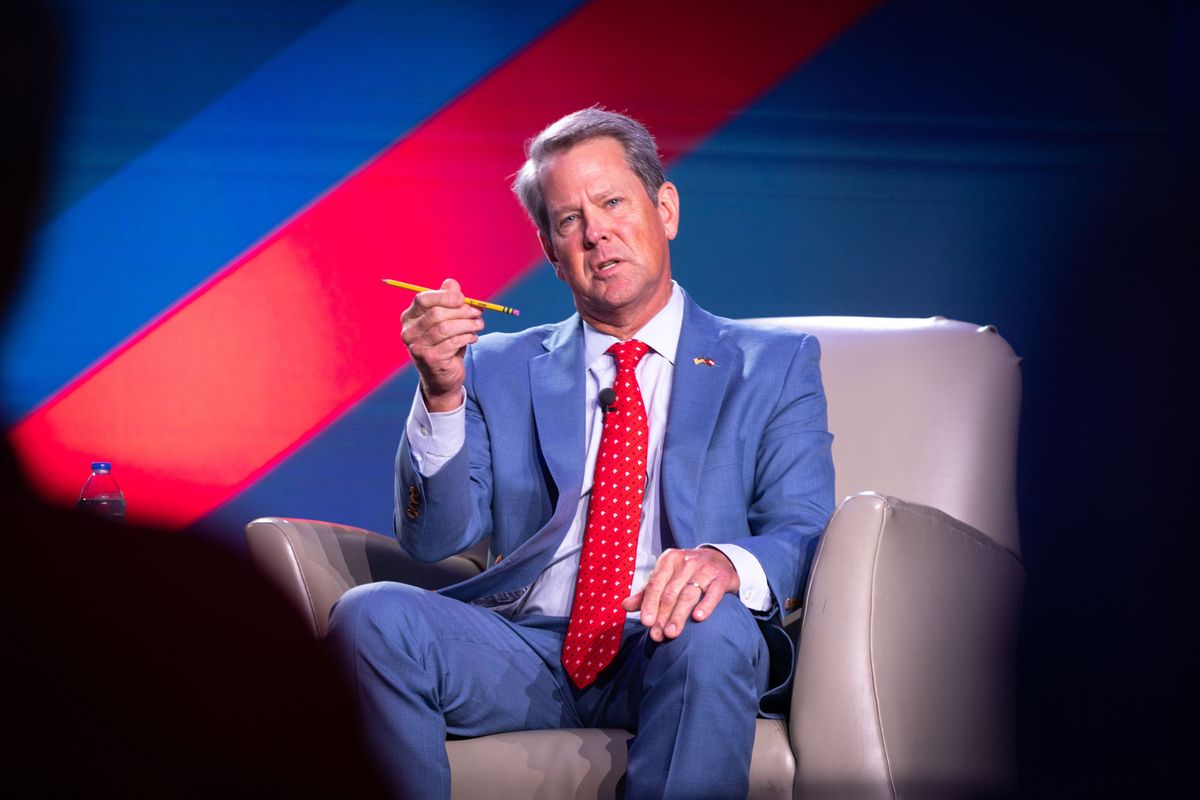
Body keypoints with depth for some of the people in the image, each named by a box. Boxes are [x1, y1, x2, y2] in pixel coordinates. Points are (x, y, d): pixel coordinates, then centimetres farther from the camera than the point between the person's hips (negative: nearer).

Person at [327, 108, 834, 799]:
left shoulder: (776, 366, 14)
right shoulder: (499, 369, 19)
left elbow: (804, 535, 1)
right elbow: (435, 537, 8)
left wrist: (728, 563, -24)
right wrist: (442, 396, -11)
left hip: (664, 653, -2)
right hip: (524, 651, 2)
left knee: (711, 631, -37)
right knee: (371, 617, -27)